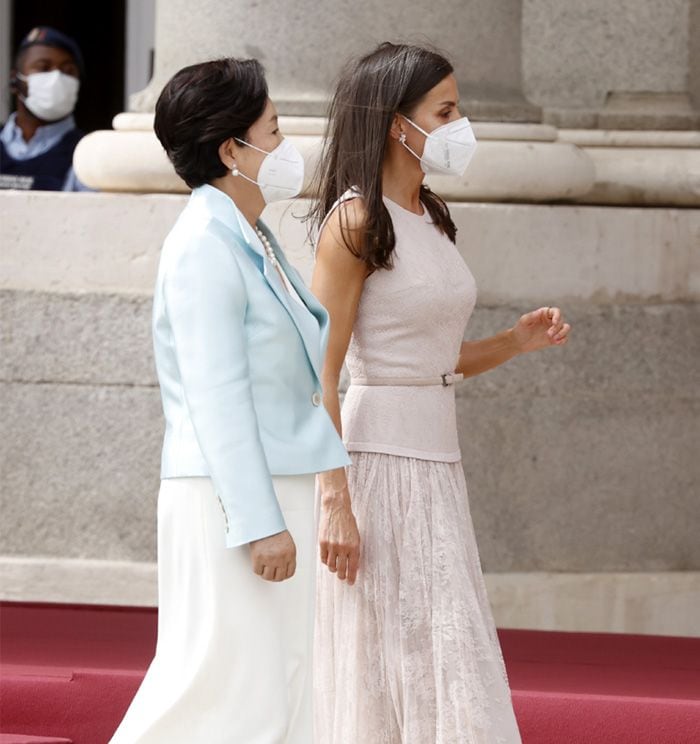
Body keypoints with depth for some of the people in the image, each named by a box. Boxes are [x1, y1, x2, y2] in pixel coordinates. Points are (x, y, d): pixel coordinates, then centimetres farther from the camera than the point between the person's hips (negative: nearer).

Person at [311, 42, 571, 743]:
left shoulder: (430, 218, 14)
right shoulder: (355, 221, -11)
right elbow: (320, 374, -15)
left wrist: (516, 341, 4)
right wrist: (334, 501, -20)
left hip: (436, 462, 9)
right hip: (378, 457, -8)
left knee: (450, 676, 8)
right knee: (386, 672, -6)